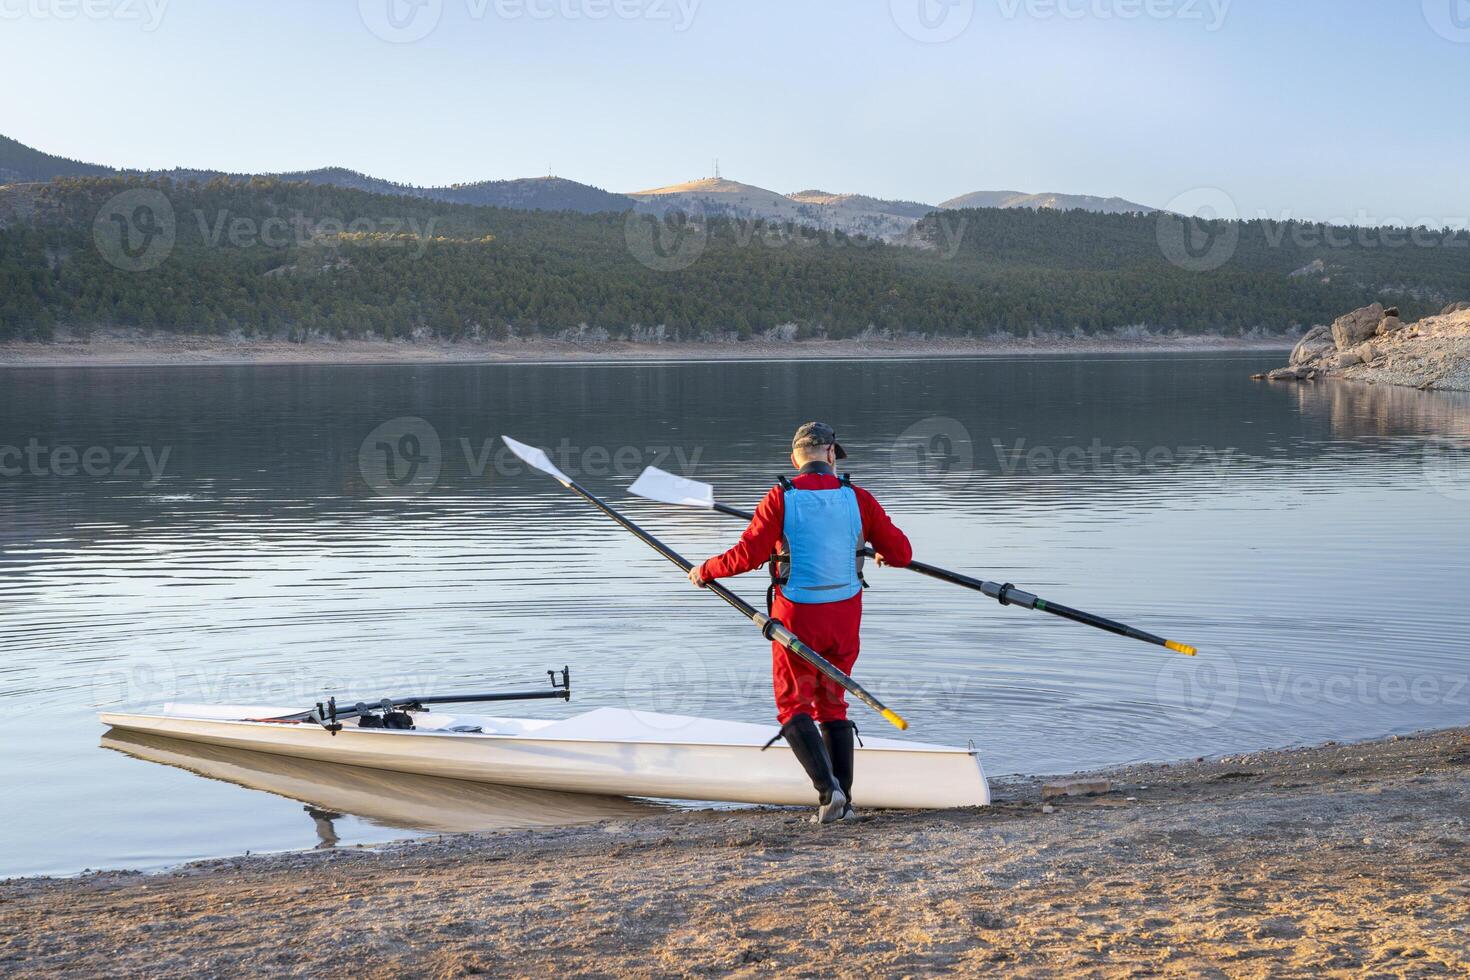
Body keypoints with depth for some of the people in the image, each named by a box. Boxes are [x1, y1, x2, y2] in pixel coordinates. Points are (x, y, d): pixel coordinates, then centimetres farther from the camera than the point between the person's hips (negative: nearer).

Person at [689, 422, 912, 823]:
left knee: (793, 704, 7)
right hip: (845, 615, 3)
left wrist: (704, 571, 3)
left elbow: (747, 555, -14)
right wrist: (881, 553, 24)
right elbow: (902, 552, 1)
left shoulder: (781, 499, -10)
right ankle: (844, 801, 14)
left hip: (796, 615, -3)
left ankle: (828, 790, -11)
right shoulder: (858, 498, -2)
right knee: (832, 703, 16)